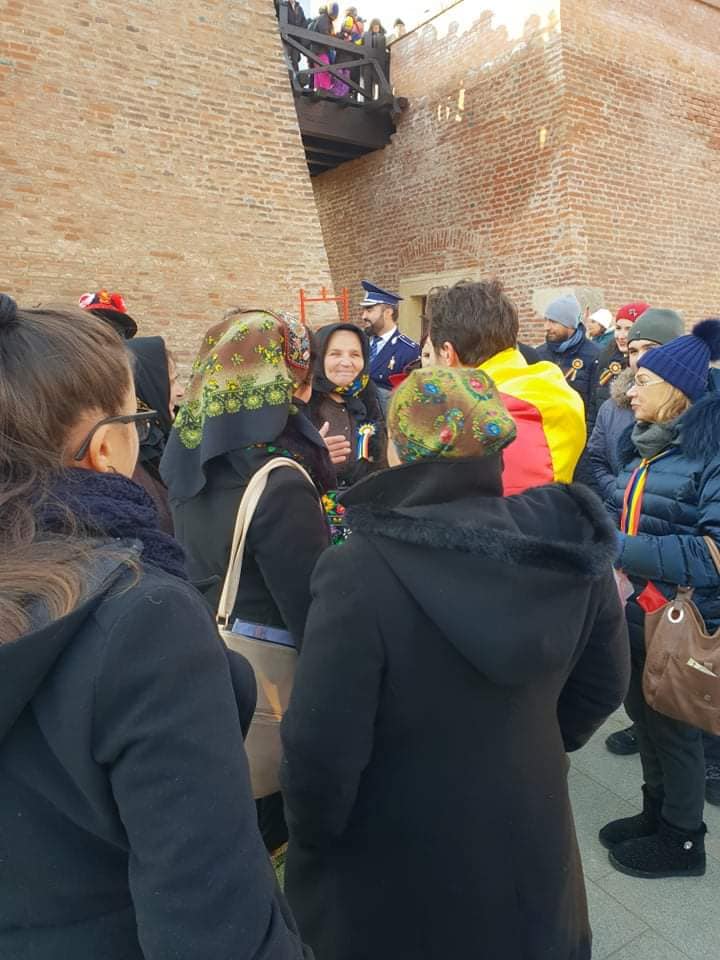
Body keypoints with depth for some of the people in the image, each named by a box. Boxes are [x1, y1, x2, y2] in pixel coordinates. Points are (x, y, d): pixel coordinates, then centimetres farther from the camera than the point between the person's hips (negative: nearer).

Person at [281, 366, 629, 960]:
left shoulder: (361, 570, -31)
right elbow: (603, 686, 0)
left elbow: (322, 749, -25)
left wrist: (312, 841, -4)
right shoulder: (572, 545, -14)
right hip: (531, 833, 4)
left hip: (395, 863, -3)